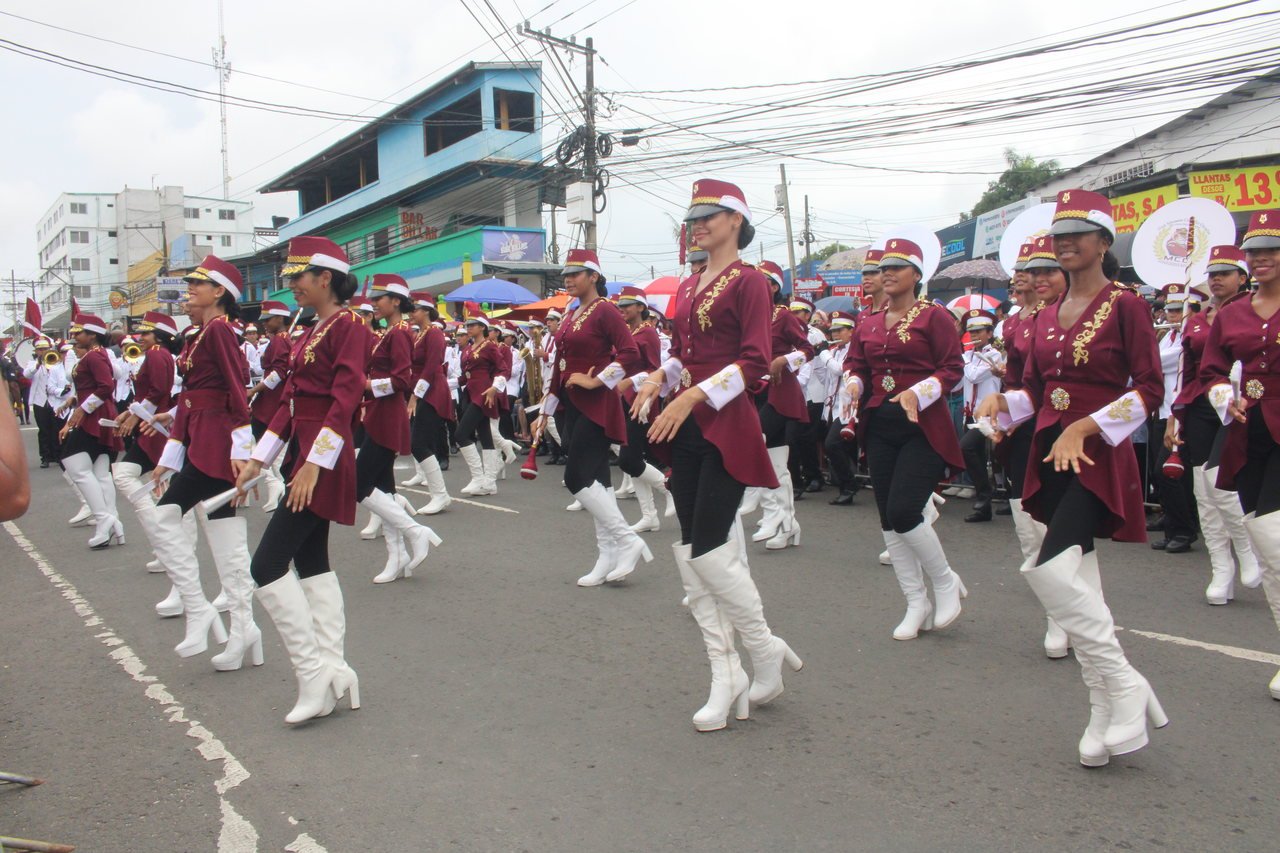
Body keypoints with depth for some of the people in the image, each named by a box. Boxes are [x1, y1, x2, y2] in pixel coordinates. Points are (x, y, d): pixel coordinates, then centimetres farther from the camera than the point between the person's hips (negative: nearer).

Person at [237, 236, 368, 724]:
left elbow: (345, 400, -20)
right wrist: (259, 458, 12)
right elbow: (292, 401, 17)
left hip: (323, 459, -10)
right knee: (312, 561, 12)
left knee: (267, 566, -10)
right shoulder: (313, 331, 17)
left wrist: (314, 463, -26)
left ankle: (314, 676, -4)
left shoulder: (348, 327, -11)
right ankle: (333, 671, 19)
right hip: (304, 453, 10)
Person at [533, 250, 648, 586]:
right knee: (595, 479, 8)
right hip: (573, 407, 9)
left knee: (577, 477, -12)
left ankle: (627, 541, -4)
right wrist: (547, 410, 19)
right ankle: (609, 558, 11)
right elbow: (561, 367, 19)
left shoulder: (605, 311, -10)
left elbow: (631, 354, -20)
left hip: (595, 407, -9)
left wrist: (595, 380, -18)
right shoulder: (571, 316, 15)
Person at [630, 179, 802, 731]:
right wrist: (658, 378, -2)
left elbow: (756, 361, -14)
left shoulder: (748, 281, -6)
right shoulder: (688, 287, 17)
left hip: (727, 427, -8)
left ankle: (767, 652, 14)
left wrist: (693, 396, -21)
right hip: (686, 428, 8)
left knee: (708, 550, -10)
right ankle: (726, 679, 12)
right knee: (690, 553, 4)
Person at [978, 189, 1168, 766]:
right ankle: (1110, 712, 18)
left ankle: (1123, 688, -4)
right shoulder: (1046, 316, 14)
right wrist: (1003, 403, -5)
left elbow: (1150, 389, -10)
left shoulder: (1125, 306, -5)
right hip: (1050, 453, 7)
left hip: (1097, 457, -7)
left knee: (1052, 570, -20)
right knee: (1076, 578, 8)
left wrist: (1086, 427, -20)